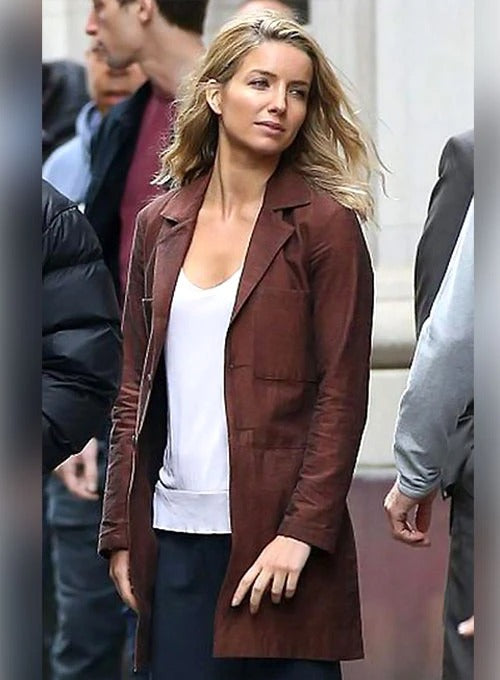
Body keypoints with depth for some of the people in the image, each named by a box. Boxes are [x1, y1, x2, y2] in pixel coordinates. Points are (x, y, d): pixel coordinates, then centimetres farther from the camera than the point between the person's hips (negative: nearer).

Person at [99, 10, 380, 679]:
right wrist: (122, 533, 9)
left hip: (281, 538, -4)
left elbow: (342, 393, -6)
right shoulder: (160, 225, 12)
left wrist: (303, 531, -14)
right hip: (175, 535, 4)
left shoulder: (325, 224, -1)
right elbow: (137, 390, 15)